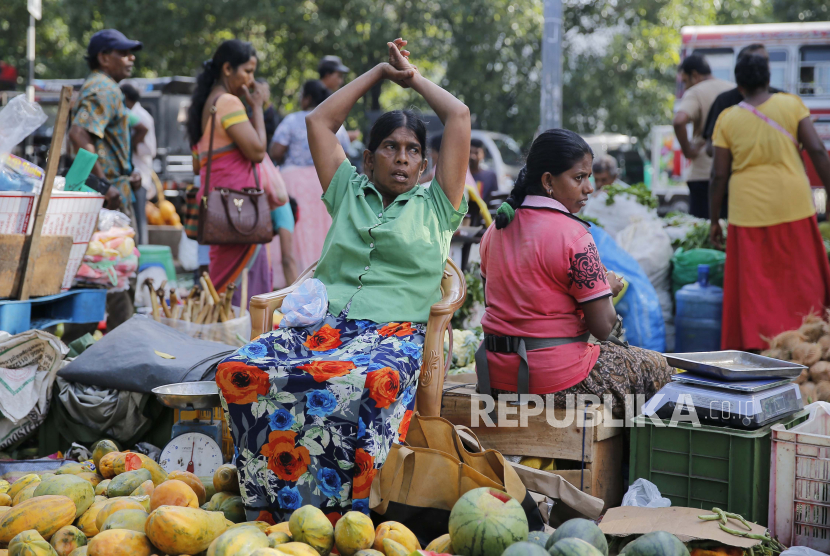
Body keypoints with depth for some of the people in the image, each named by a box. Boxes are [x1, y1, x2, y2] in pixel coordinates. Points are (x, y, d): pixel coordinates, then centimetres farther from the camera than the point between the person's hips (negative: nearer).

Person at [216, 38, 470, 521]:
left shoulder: (435, 206, 19)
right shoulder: (349, 194, 27)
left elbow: (459, 115, 15)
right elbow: (319, 121, 30)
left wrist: (414, 78, 31)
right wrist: (380, 72, 36)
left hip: (394, 332, -3)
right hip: (323, 323, 3)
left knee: (372, 381, -42)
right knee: (240, 370, -29)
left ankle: (337, 513, -36)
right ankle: (269, 511, -29)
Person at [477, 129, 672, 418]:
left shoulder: (496, 229, 4)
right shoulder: (573, 235, -17)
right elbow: (603, 327, -16)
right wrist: (607, 289, 5)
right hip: (555, 382, -8)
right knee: (657, 368, 15)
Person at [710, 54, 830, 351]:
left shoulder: (727, 119, 0)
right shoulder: (791, 104, 0)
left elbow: (720, 175, 1)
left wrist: (714, 220, 9)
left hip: (748, 209, 0)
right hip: (793, 204, 0)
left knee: (754, 283, 7)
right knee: (801, 278, 11)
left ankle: (757, 344, 7)